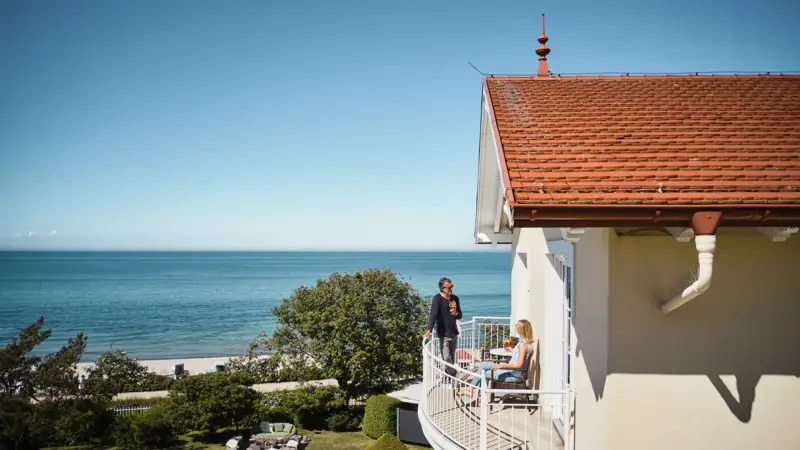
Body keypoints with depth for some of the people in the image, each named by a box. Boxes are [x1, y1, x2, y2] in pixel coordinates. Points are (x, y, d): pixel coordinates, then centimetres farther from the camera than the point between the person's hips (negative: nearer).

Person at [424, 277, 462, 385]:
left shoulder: (455, 298, 8)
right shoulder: (438, 298, -11)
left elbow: (460, 315, 17)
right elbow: (433, 314, -24)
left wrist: (456, 314, -8)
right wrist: (429, 329, -37)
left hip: (454, 333, 6)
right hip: (443, 334, -6)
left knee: (452, 358, 11)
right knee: (446, 358, -12)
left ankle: (449, 380, 22)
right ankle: (452, 378, 2)